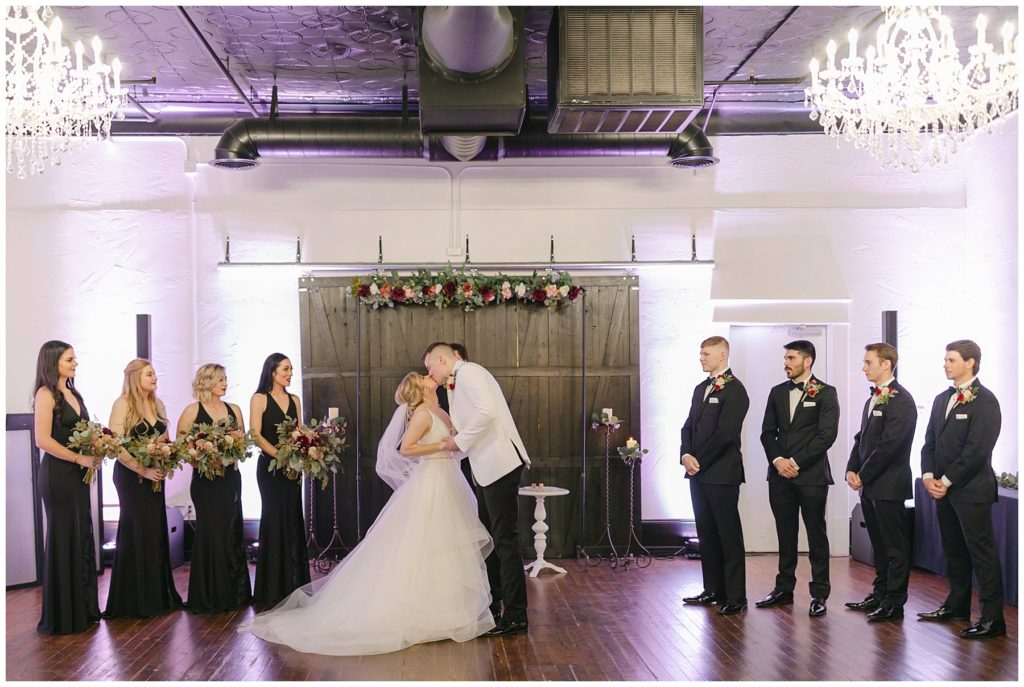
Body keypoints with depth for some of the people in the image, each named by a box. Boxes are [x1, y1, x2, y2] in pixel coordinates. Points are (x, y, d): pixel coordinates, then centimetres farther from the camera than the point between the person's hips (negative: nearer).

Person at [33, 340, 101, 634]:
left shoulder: (73, 394, 14)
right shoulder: (46, 394, -10)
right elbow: (43, 440, -17)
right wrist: (80, 458, -16)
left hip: (78, 474, 8)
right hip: (57, 474, -8)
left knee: (82, 537, 10)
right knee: (63, 538, -1)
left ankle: (82, 608, 19)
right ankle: (62, 615, 10)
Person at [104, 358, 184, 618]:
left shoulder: (157, 404, 11)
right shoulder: (123, 405, -10)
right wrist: (143, 470, -20)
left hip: (155, 474, 6)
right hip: (131, 476, -6)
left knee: (156, 531, 8)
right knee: (136, 532, -2)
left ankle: (158, 594, 17)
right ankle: (135, 599, 7)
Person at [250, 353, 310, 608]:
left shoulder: (294, 400, 13)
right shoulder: (260, 399, -3)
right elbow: (256, 435, -10)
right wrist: (280, 455, -19)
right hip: (270, 467, -5)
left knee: (293, 521, 6)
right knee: (274, 520, -3)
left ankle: (294, 585, 13)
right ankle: (273, 588, 5)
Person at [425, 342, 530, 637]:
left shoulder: (468, 372, -8)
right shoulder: (462, 380, 22)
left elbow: (486, 411, -23)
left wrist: (460, 441, -13)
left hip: (500, 465, -10)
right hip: (489, 469, 10)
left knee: (505, 540, -6)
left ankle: (515, 616, 0)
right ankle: (490, 607, 26)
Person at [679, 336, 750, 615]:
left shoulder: (734, 390, -11)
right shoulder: (701, 388, 17)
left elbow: (724, 433, -17)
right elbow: (689, 426, 15)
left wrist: (700, 461, -12)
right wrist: (686, 455, -2)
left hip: (722, 474, -8)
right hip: (699, 474, 8)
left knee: (729, 535, -2)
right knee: (706, 533, 12)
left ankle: (736, 596, 3)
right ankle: (713, 590, 21)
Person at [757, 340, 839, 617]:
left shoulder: (826, 393, -3)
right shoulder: (777, 392, 13)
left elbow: (826, 435, -11)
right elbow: (768, 432, 11)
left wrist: (797, 462, -13)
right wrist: (777, 460, -6)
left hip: (811, 475, -5)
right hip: (780, 475, 5)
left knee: (816, 535, 1)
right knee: (786, 535, 11)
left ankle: (819, 594, 7)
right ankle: (784, 589, 19)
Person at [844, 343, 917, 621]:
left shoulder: (901, 400, -14)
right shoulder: (872, 399, 15)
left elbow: (889, 445, -19)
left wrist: (863, 476, -13)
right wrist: (852, 470, 3)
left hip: (888, 485, -9)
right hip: (869, 485, 9)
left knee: (895, 546, 0)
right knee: (879, 544, 16)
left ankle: (894, 602, 6)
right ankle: (879, 594, 25)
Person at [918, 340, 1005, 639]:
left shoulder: (984, 400, -11)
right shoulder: (942, 399, 15)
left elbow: (977, 449, -17)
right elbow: (930, 441, 15)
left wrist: (946, 481, -14)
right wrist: (929, 476, 0)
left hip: (971, 490, -8)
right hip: (943, 489, 8)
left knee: (982, 552, -5)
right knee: (954, 551, 16)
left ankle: (993, 618, -1)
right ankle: (957, 605, 27)